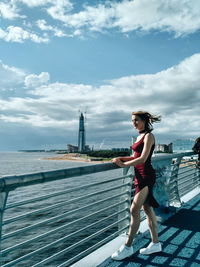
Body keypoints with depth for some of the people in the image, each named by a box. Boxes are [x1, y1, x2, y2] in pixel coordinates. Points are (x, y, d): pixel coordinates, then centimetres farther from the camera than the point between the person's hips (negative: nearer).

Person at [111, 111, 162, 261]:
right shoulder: (140, 136, 15)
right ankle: (155, 244, 24)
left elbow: (142, 159, -19)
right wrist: (121, 158, 2)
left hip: (146, 176, -9)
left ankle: (128, 247, 3)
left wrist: (123, 164, -16)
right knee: (147, 208, 13)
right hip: (139, 176, 9)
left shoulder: (149, 136, -11)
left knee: (134, 210, -7)